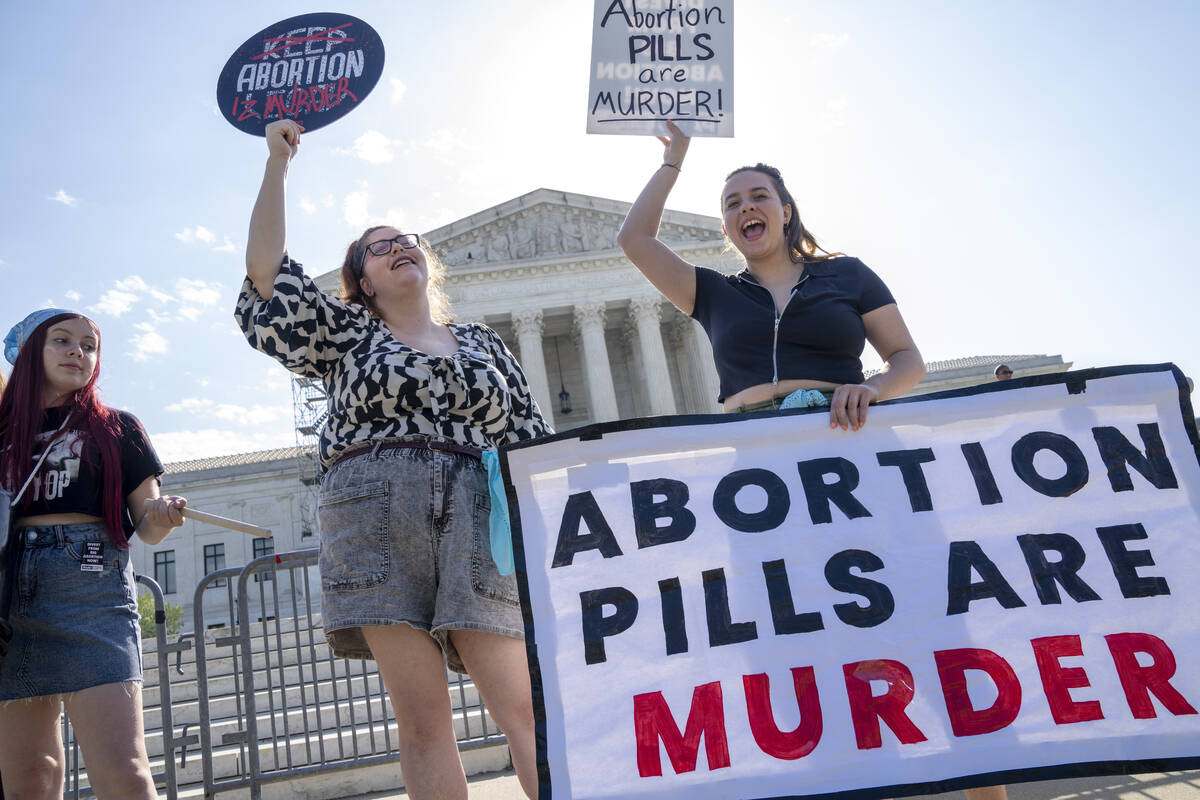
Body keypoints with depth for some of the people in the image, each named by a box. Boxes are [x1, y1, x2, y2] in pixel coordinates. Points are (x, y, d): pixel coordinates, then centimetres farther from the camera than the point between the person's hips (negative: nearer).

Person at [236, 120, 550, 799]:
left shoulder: (483, 343, 22)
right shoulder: (347, 335, 19)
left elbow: (532, 438, 17)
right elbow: (267, 271, 7)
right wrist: (278, 164, 5)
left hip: (478, 514, 1)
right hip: (374, 514, 0)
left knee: (523, 706, -8)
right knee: (422, 716, -3)